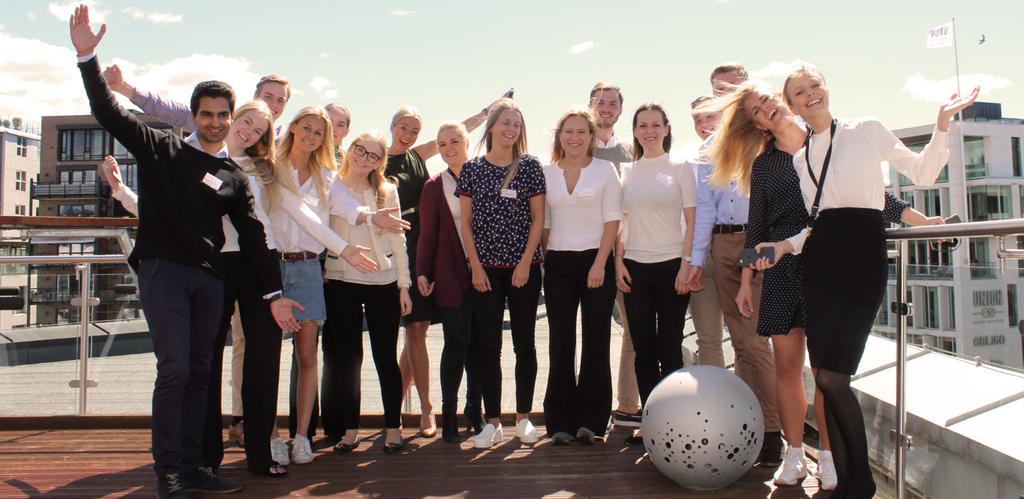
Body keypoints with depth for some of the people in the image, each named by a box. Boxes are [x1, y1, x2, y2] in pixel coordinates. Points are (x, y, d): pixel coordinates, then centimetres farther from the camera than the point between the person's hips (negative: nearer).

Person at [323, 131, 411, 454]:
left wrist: (403, 284, 4)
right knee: (347, 357, 7)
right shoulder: (331, 188, 4)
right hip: (341, 282, 0)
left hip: (383, 283, 0)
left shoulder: (387, 191, 6)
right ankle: (349, 428, 18)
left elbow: (397, 239, 7)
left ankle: (393, 427, 16)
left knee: (386, 357, 4)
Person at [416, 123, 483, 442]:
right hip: (451, 275, -1)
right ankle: (448, 414, 10)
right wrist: (422, 272, -5)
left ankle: (475, 410, 21)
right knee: (456, 343, -3)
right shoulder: (435, 186, 4)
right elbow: (427, 234, 3)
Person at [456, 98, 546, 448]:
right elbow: (466, 222, 4)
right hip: (486, 269, 1)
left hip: (524, 267, 0)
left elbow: (538, 218, 1)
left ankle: (523, 417, 18)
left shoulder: (530, 166, 3)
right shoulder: (472, 168, 5)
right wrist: (476, 266, -4)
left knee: (524, 343, 5)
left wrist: (526, 262, -8)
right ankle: (493, 422, 12)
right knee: (488, 345, 2)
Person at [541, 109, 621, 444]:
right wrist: (543, 263, 2)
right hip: (558, 265, 2)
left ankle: (590, 421, 10)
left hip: (596, 261, -1)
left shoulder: (605, 170, 3)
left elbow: (612, 221, -2)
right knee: (561, 342, 2)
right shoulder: (547, 173, 9)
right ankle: (561, 422, 10)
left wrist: (599, 264, -11)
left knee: (596, 341, 1)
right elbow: (542, 223, 11)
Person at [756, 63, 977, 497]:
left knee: (832, 377, -13)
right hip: (818, 262, 5)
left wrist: (942, 124, -7)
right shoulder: (799, 155, 16)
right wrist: (786, 246, 3)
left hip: (861, 254, -5)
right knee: (825, 377, 2)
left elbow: (922, 172, 4)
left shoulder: (867, 130, 4)